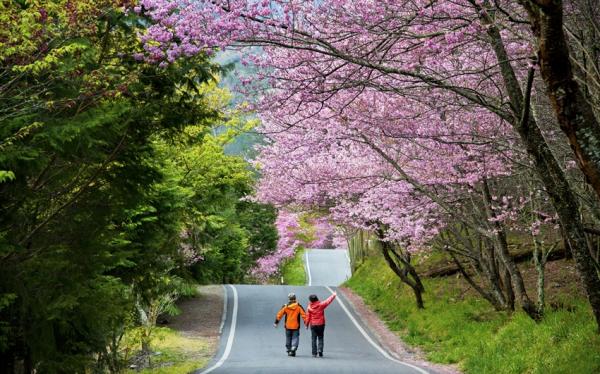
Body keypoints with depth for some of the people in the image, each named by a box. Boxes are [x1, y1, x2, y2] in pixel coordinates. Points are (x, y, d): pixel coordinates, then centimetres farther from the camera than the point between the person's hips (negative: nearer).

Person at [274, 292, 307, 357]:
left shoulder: (285, 307, -2)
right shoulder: (299, 306, -5)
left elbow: (279, 315, 0)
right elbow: (303, 315, -4)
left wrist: (276, 322, 8)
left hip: (288, 326, 1)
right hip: (296, 326, -1)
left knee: (288, 338, 15)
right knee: (295, 338, 2)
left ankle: (289, 350, 20)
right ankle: (293, 349, -18)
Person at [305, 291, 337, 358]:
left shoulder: (309, 307, -4)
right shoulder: (321, 305, -8)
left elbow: (308, 316, 0)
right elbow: (328, 301, 2)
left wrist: (307, 324, 10)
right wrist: (333, 295, 17)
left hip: (313, 325, 0)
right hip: (321, 324, 0)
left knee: (314, 339, 5)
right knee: (320, 338, 10)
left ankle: (314, 353, 4)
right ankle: (320, 349, -10)